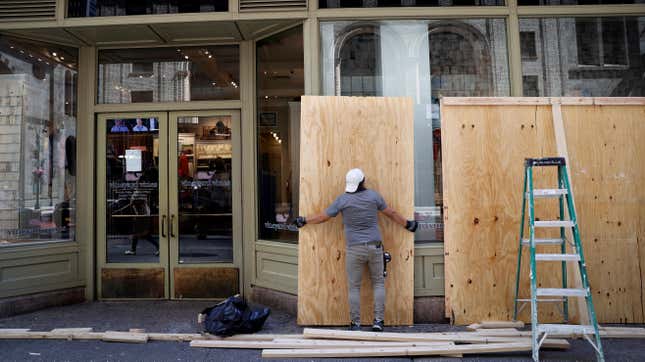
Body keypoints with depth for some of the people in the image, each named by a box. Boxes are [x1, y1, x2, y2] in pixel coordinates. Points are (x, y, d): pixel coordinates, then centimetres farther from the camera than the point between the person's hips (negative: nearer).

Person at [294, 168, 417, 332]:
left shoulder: (342, 200, -4)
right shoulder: (373, 195, -1)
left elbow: (323, 217, 3)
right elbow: (392, 213, 8)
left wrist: (304, 221, 19)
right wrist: (407, 224, 22)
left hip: (354, 249, -1)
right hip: (375, 247, 2)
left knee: (354, 287, 8)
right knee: (378, 283, 15)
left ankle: (355, 323, 11)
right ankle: (378, 320, 12)